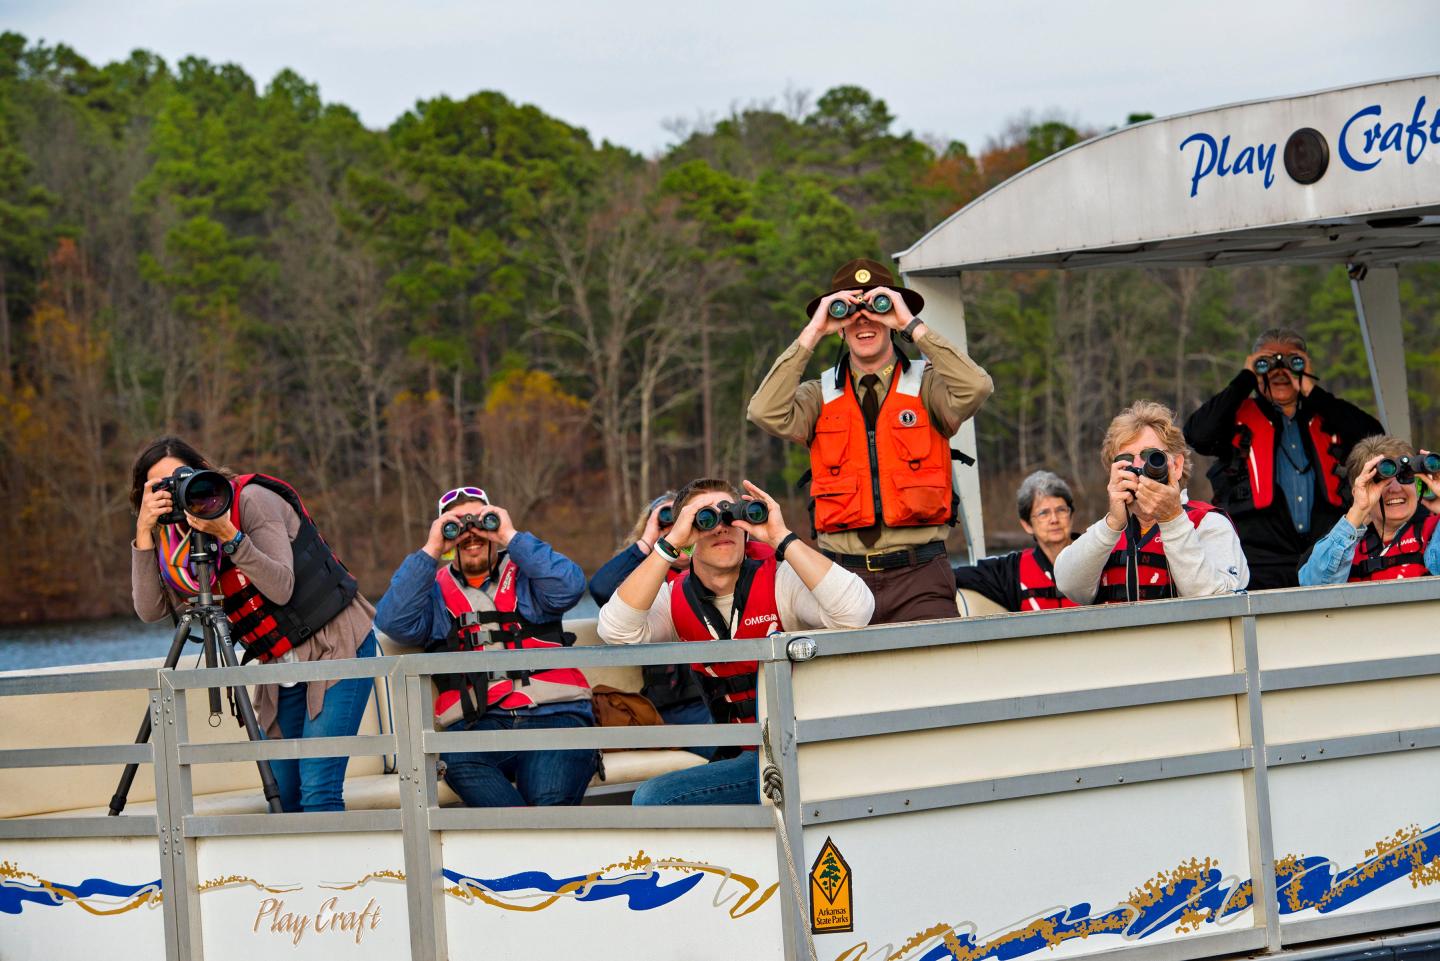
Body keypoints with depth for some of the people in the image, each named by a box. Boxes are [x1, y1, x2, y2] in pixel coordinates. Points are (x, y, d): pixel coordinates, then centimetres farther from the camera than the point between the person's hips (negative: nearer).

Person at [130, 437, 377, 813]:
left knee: (317, 792, -16)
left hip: (338, 643, -7)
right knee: (283, 797, 2)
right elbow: (150, 609, -8)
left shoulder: (251, 499, -13)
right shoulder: (178, 540, 6)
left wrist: (227, 534, -31)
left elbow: (281, 589, -22)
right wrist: (144, 532, -15)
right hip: (281, 667, 7)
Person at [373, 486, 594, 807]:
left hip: (552, 714, -1)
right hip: (476, 723, 1)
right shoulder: (435, 591, 21)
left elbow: (569, 588, -2)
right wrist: (431, 551, -1)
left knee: (552, 795, -35)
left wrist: (512, 537, -1)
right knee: (458, 762, -37)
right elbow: (394, 621, 0)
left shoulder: (524, 575, 20)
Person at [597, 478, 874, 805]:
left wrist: (781, 537, -26)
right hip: (754, 759, 4)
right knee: (651, 798, -9)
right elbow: (617, 631, -17)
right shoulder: (677, 599, 4)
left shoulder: (780, 579, -9)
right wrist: (670, 544, -20)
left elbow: (855, 612, -29)